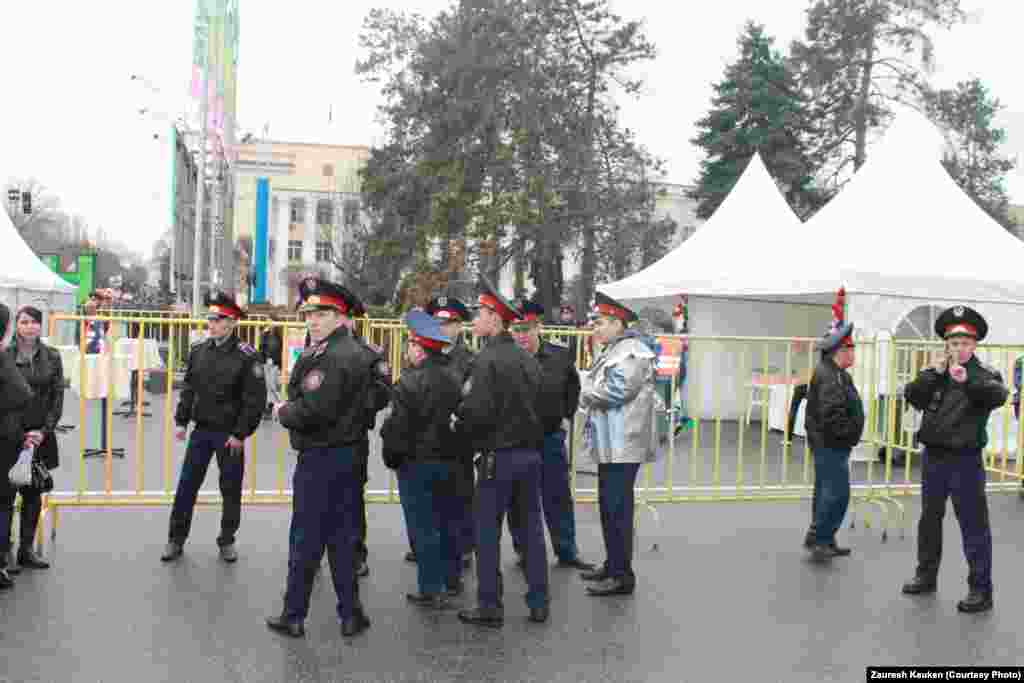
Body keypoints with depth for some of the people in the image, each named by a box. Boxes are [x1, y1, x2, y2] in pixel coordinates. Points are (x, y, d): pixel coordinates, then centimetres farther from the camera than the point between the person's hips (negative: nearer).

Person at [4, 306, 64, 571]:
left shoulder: (52, 356, 5)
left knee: (33, 494, 8)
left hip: (40, 435, 3)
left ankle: (26, 549, 18)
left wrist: (44, 430, -6)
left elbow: (58, 396, 4)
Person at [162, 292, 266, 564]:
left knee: (230, 489, 8)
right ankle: (176, 539, 20)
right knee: (186, 485, 7)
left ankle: (226, 541, 23)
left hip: (230, 434, -4)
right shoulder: (198, 351, 3)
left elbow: (255, 399, -13)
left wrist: (240, 434, -14)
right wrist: (182, 421, 6)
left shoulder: (247, 356, -12)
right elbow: (189, 389, 11)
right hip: (201, 430, 4)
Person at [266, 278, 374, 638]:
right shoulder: (354, 353, 13)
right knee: (341, 537, 14)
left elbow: (312, 411, -25)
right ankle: (351, 613, 21)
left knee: (306, 539, 3)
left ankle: (294, 616, 15)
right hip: (348, 455, 9)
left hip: (321, 458, -9)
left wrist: (282, 412, -6)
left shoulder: (332, 358, -19)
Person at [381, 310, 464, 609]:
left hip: (417, 461, -7)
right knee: (447, 520, 19)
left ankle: (431, 590, 5)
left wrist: (391, 456, -4)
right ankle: (452, 577, 32)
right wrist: (456, 452, 16)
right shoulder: (455, 378, 5)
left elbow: (398, 425, -18)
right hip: (450, 458, 7)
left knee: (424, 527, 0)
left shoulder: (411, 381, -18)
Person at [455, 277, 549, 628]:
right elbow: (540, 405, 11)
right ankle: (538, 604, 19)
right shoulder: (528, 359, 7)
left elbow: (479, 412, -20)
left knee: (487, 531, 4)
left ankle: (489, 606, 9)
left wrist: (460, 426, -2)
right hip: (530, 452, 7)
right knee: (532, 527, 12)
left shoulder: (488, 359, -15)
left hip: (499, 455, -7)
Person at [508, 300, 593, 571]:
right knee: (518, 500, 9)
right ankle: (523, 550, 24)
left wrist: (567, 414, 9)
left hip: (551, 437, 2)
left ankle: (567, 552, 23)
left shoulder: (560, 356, -2)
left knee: (558, 497, 11)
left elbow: (573, 386, 15)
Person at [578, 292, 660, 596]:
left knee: (617, 510, -7)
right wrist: (588, 394, 1)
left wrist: (586, 393, -6)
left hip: (622, 447, -10)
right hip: (609, 445, 10)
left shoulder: (631, 352, -14)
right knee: (608, 507, 17)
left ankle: (622, 575, 0)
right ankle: (613, 564, 28)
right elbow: (595, 388, 23)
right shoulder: (612, 351, 19)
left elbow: (613, 391, -24)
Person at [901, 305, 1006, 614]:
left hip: (965, 460, -5)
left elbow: (998, 395, -27)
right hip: (932, 456, 6)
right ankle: (926, 576, 31)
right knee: (929, 519, 17)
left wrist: (966, 379, -41)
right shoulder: (935, 372, 7)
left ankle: (981, 590, 5)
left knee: (973, 526, -2)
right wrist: (933, 373, -16)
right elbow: (911, 395, -5)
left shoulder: (984, 372, -6)